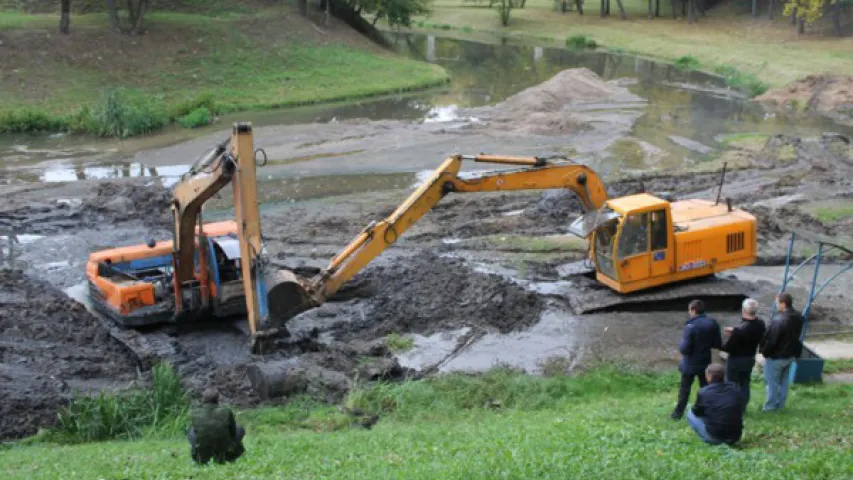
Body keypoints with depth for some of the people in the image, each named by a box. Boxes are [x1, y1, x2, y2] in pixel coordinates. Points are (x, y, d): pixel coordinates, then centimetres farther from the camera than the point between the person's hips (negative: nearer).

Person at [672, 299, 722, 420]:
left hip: (690, 364, -4)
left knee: (684, 389, 9)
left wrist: (680, 345, -3)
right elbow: (718, 344, 0)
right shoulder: (713, 323, -7)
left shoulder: (691, 326, -24)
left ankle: (678, 412, 17)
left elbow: (685, 349, -24)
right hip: (705, 362, 4)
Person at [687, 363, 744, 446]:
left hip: (714, 438, -4)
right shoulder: (736, 389, 2)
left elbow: (696, 412, 6)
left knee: (690, 414, 14)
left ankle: (709, 441, 8)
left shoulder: (703, 392, -10)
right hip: (735, 438, 4)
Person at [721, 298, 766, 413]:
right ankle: (742, 408, 30)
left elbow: (728, 347, -23)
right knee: (745, 384, 19)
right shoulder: (760, 324, -10)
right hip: (750, 359, 6)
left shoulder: (739, 329, -32)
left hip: (736, 360, -6)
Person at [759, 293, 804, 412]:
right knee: (784, 380, 19)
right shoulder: (798, 318, -1)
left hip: (776, 356, -8)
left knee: (772, 381, 7)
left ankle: (770, 406, 17)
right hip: (791, 354, 8)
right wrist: (794, 352, 17)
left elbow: (771, 339, -23)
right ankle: (780, 404, 29)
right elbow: (797, 335, 9)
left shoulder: (778, 319, -30)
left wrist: (765, 351, -7)